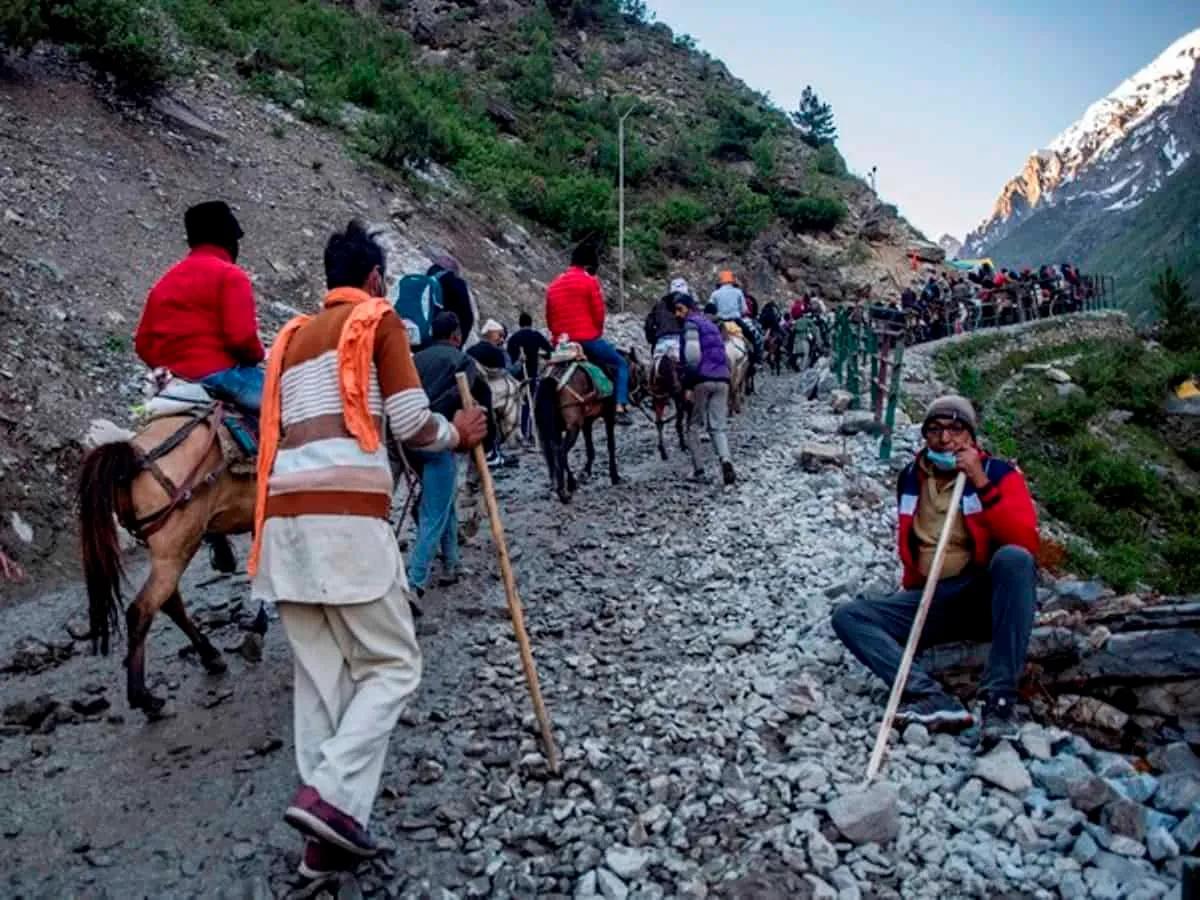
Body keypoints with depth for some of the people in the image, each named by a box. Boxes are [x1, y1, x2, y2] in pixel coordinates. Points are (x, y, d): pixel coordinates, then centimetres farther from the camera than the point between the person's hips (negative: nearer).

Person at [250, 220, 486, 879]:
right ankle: (329, 795, -10)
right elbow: (413, 425, -3)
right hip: (346, 515, -7)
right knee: (392, 665, 4)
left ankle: (326, 836, 13)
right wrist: (458, 435, 14)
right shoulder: (378, 318, 5)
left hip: (284, 517, 7)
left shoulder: (293, 336, 25)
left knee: (321, 676, 10)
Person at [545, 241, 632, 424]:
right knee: (621, 364, 8)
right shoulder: (589, 281, -5)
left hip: (561, 343, 6)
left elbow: (549, 319, 16)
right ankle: (621, 407, -7)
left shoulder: (553, 285, 15)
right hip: (587, 339, -6)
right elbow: (598, 313, -5)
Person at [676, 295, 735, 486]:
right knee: (717, 427, 6)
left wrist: (688, 386, -14)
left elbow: (691, 357, -14)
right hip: (722, 379, 7)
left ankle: (698, 469, 10)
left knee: (693, 426, 9)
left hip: (702, 380, -7)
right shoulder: (711, 324, 23)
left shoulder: (690, 324, -2)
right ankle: (726, 460, -19)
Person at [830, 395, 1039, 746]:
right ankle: (931, 697, -37)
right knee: (847, 616, -15)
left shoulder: (999, 473, -4)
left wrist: (982, 484, -24)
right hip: (931, 601, 4)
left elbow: (1026, 543, -20)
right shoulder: (911, 478, 9)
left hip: (986, 597, -4)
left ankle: (1000, 697, -34)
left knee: (1014, 558, -36)